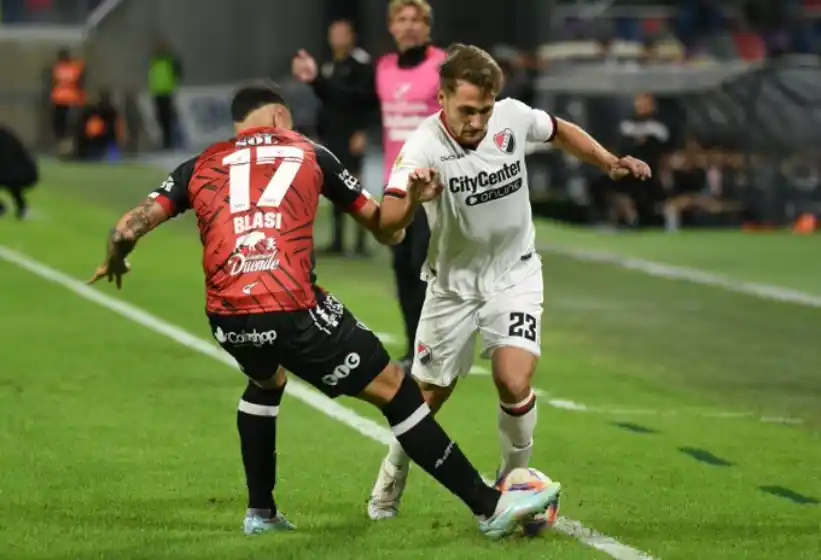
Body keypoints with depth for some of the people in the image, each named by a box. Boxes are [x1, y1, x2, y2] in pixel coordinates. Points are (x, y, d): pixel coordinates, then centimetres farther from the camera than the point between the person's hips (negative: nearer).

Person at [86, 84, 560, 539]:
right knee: (393, 389, 7)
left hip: (228, 320, 4)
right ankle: (490, 507, 7)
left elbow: (128, 230, 11)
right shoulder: (308, 154, 16)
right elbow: (387, 230, 21)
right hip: (294, 311, -3)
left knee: (267, 381, 37)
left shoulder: (201, 167, 18)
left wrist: (114, 263, 33)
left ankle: (261, 512, 38)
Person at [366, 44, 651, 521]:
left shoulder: (513, 116, -17)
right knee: (428, 396, 9)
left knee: (514, 384, -18)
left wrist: (611, 163, -2)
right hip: (454, 282, -1)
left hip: (514, 275, 1)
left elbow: (559, 131, 8)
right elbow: (388, 223, -41)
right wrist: (412, 197, -61)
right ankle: (389, 487, 36)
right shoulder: (424, 148, -28)